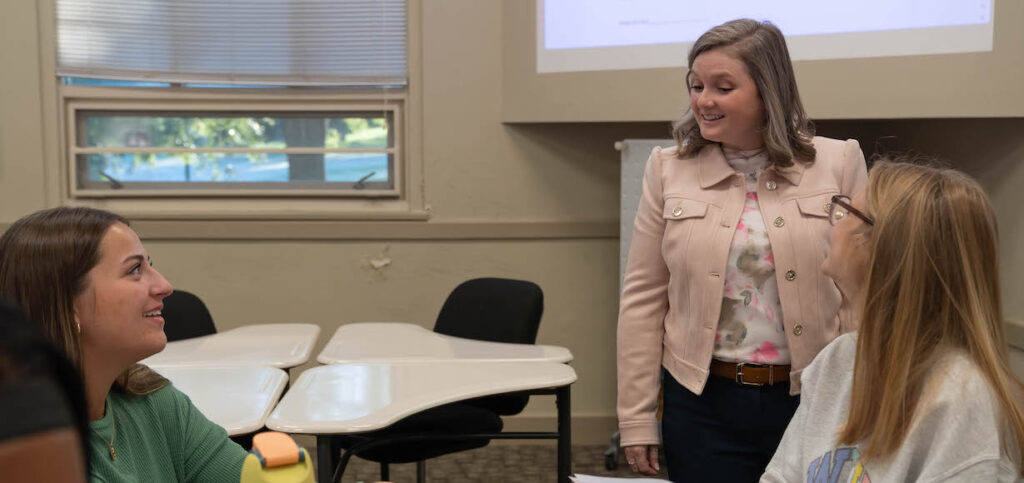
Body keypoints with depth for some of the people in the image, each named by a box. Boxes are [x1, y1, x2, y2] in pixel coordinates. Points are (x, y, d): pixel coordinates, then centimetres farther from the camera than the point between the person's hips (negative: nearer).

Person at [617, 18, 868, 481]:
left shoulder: (839, 164, -4)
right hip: (702, 404, 1)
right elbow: (643, 298, 1)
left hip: (811, 401, 0)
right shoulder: (668, 169, -1)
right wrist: (637, 417, -1)